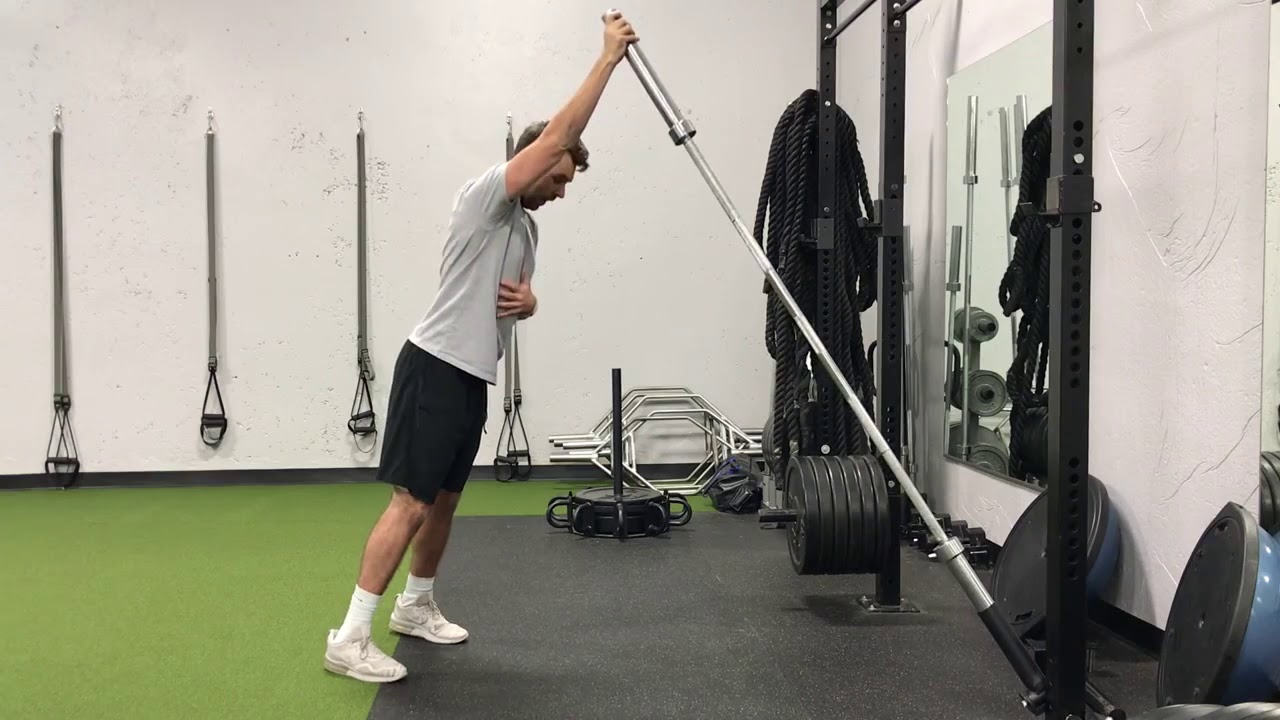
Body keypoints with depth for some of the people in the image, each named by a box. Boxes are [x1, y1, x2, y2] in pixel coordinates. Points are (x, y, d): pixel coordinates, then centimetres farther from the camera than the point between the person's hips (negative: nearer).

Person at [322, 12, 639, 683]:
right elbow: (559, 133, -18)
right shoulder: (487, 196, -11)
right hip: (436, 366, -10)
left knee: (444, 499, 18)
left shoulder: (525, 227, 18)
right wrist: (609, 55, -12)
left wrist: (528, 301, -1)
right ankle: (350, 638, -7)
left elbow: (515, 294, 26)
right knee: (412, 502, -12)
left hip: (472, 374, 10)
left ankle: (415, 607, 34)